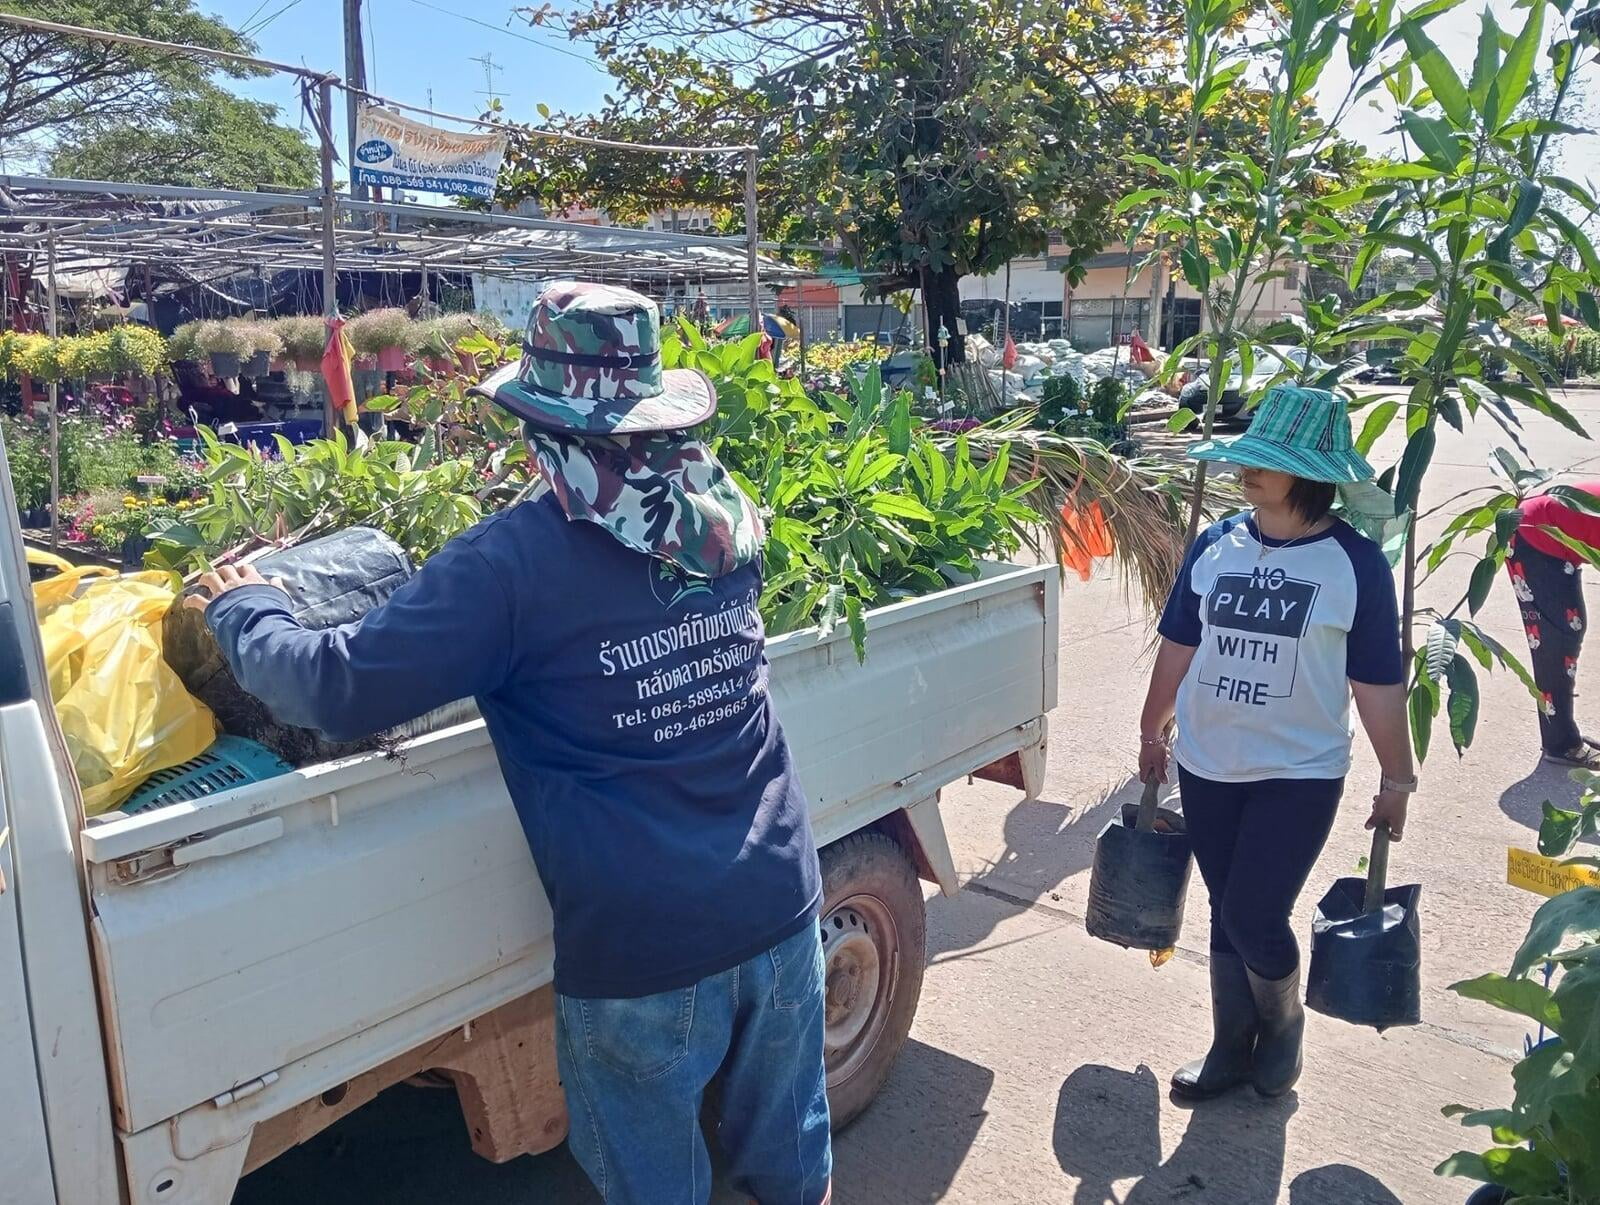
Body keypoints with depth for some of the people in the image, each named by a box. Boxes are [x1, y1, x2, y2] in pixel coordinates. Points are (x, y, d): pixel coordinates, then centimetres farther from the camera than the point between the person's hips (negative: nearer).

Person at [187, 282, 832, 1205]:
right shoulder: (729, 517, 1)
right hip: (783, 904, 5)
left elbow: (341, 693, -13)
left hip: (642, 948, -5)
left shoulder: (514, 563, -17)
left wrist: (245, 609, 8)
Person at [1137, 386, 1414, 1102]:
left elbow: (1378, 684, -6)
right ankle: (1231, 1049, 33)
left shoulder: (1355, 563, -11)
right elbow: (1178, 647, 8)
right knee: (1226, 913, 14)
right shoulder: (1214, 546, -1)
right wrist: (1152, 732, 14)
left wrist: (1397, 781, 1)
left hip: (1299, 775, -4)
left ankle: (1283, 1024, 29)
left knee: (1252, 917, -4)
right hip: (1206, 769, 4)